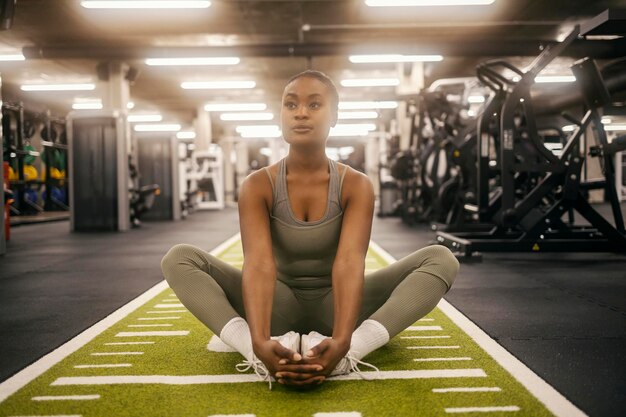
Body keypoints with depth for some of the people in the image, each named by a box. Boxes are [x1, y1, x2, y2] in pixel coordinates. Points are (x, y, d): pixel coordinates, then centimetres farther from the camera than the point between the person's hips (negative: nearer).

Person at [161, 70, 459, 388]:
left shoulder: (356, 185, -12)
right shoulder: (257, 186, -12)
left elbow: (349, 264, -29)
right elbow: (259, 264, -28)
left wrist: (341, 342, -47)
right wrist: (260, 343, -47)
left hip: (334, 305, 0)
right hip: (279, 306, 0)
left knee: (441, 259, -22)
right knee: (179, 258, -20)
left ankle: (352, 350, -42)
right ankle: (253, 352, -38)